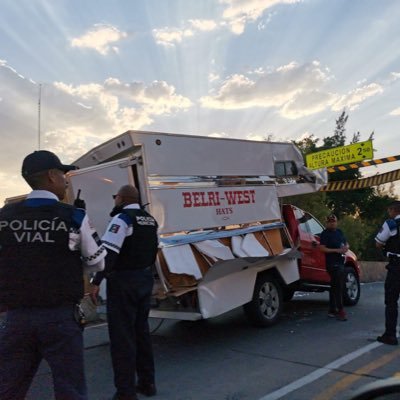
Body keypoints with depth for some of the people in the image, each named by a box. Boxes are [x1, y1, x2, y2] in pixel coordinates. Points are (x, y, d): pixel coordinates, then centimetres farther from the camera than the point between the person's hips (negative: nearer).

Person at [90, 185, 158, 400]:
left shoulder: (122, 218, -13)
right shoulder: (150, 220, 12)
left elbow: (109, 253, -22)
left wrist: (96, 281, -19)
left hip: (123, 281, -8)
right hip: (145, 280, 8)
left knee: (122, 336, 0)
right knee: (141, 331, 17)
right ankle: (147, 382, 25)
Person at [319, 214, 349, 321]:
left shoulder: (339, 232, 16)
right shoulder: (325, 233, -7)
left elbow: (346, 243, 23)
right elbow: (322, 248, -15)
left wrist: (346, 247, 0)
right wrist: (336, 250, -19)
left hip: (340, 262, 8)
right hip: (332, 263, -8)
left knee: (335, 287, 13)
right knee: (338, 287, -11)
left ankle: (332, 310, 22)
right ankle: (340, 311, -8)